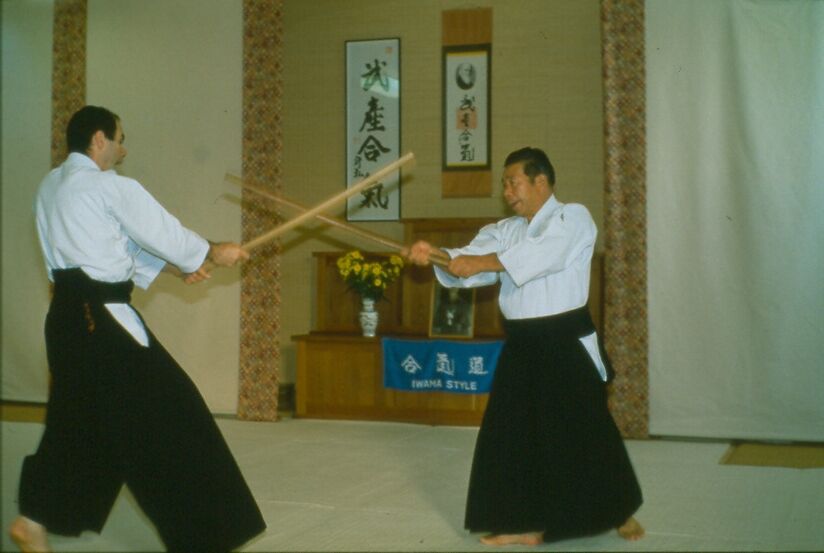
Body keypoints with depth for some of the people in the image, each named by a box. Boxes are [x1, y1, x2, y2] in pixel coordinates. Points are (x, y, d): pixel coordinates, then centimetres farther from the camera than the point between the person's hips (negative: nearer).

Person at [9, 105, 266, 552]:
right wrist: (212, 254, 13)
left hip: (68, 315, 9)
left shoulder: (51, 186, 14)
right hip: (103, 319, -9)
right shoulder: (113, 188, -13)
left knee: (78, 420, 21)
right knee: (167, 419, -1)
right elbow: (164, 233, -5)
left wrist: (176, 267, 14)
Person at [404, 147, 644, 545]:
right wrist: (435, 255, -23)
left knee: (586, 433, 2)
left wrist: (479, 262, -31)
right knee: (514, 434, 5)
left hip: (567, 345, -6)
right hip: (522, 347, 6)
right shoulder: (506, 230, 12)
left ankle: (620, 512, 25)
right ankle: (528, 524, 17)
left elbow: (540, 253, -26)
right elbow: (472, 259, -4)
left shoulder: (572, 218, -7)